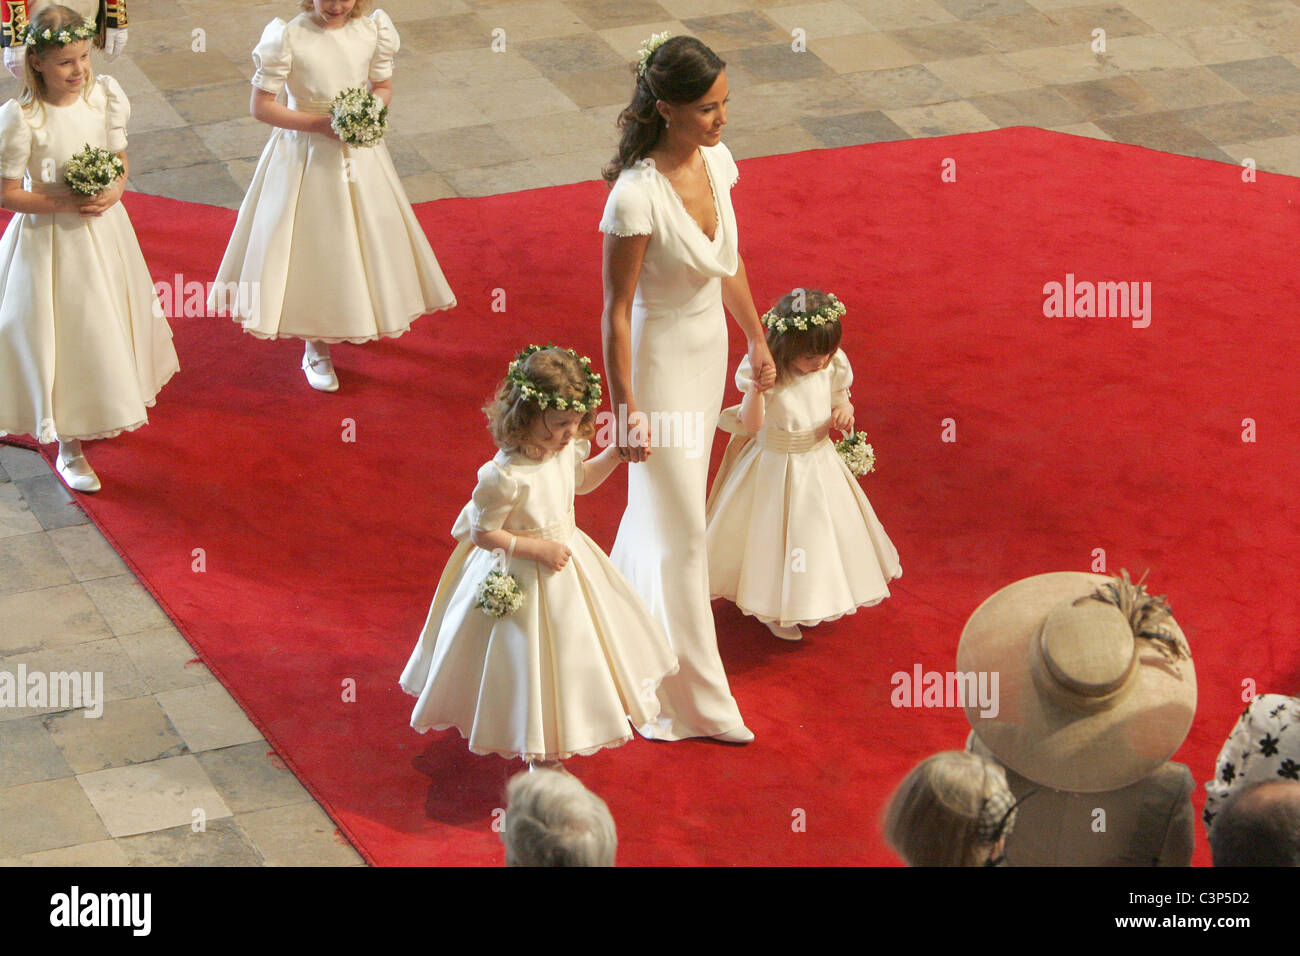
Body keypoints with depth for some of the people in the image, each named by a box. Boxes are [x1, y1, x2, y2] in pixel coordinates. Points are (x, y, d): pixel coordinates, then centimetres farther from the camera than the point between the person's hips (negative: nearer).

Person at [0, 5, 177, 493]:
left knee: (106, 325, 22)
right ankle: (68, 449, 23)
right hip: (50, 240, -5)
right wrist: (67, 202, -24)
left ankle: (101, 414, 50)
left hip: (103, 230, 5)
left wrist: (114, 191, -14)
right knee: (63, 336, 6)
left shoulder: (102, 96, -9)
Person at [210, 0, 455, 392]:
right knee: (312, 242, 6)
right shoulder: (288, 37, -19)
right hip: (305, 153, -4)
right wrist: (317, 123, -23)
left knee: (368, 234, 17)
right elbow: (261, 106, -15)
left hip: (359, 152, 4)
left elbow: (383, 87, 8)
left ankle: (364, 318, 45)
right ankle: (316, 348, 23)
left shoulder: (371, 32, -7)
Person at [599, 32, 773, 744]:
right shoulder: (637, 195, -29)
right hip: (660, 363, -7)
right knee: (680, 531, 4)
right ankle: (695, 701, 17)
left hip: (709, 349, 7)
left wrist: (757, 339, 17)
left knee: (665, 505, 24)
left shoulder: (717, 162, -7)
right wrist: (627, 411, -18)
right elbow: (615, 311, -21)